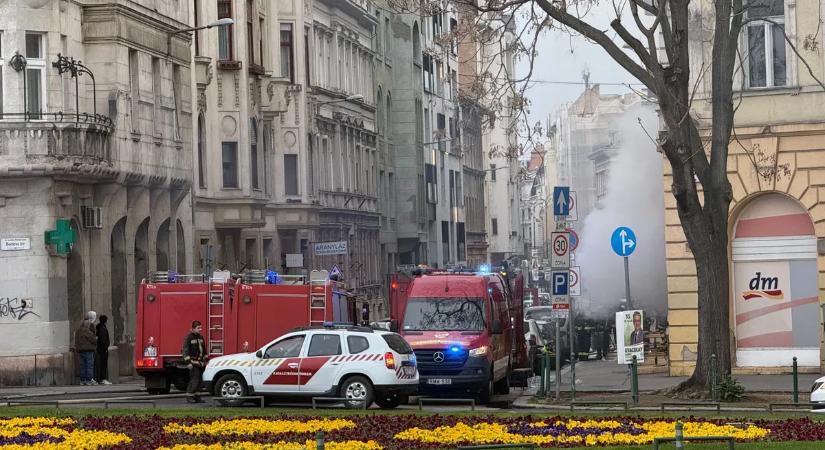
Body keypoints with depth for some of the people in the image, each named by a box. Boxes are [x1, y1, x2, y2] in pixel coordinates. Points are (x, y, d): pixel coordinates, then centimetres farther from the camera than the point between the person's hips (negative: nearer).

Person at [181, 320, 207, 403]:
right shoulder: (188, 338, -8)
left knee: (199, 380, 8)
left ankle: (196, 396, 14)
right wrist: (188, 362, -20)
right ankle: (189, 396, -6)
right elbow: (185, 350, -13)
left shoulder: (200, 337, 16)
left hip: (201, 363, 8)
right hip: (194, 363, -8)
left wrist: (205, 360, 21)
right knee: (194, 380, -12)